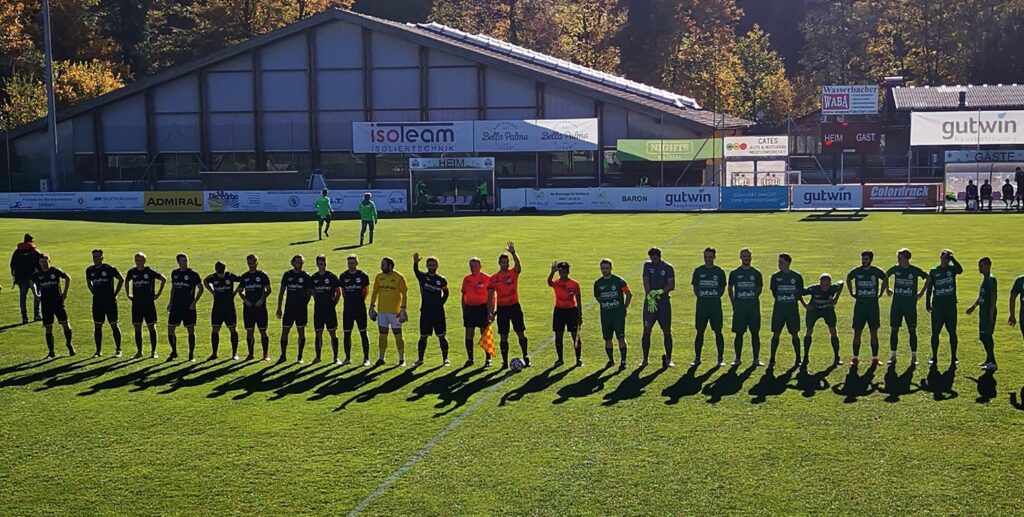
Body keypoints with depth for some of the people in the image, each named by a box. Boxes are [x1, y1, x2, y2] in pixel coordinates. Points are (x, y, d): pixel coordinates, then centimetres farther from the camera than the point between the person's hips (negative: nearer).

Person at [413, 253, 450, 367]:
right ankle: (420, 359, 17)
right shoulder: (423, 276, 0)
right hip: (425, 312, 0)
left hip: (438, 312, 0)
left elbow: (446, 293, 17)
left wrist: (441, 302, 2)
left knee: (441, 336, 3)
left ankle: (445, 359, 12)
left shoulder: (441, 280, 3)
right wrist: (415, 263, -44)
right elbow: (416, 271, -22)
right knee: (423, 337, 6)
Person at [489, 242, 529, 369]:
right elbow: (490, 295, 6)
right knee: (503, 336, 3)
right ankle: (505, 361, 9)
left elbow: (518, 265, -24)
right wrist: (491, 312, 1)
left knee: (521, 333, 2)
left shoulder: (513, 273, -1)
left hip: (514, 306, -1)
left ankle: (525, 357, 14)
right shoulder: (494, 278, 2)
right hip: (501, 308, 1)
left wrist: (513, 253, -41)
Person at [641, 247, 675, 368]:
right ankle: (644, 359, 6)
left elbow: (672, 285, -8)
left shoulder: (668, 268, 1)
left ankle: (668, 359, 10)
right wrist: (649, 297, -15)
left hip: (664, 302, -1)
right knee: (647, 330, -2)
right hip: (650, 301, 1)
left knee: (667, 331, 2)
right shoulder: (647, 265, 5)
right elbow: (646, 282, -4)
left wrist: (660, 291, -22)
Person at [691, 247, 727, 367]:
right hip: (701, 305, 1)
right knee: (700, 332, 5)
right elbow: (695, 287, 12)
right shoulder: (698, 271, 6)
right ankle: (697, 358, 12)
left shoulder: (719, 272, 4)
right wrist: (701, 297, 1)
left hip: (715, 304, -1)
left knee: (718, 331, -1)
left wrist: (716, 297, 0)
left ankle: (721, 358, 6)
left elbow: (722, 288, 11)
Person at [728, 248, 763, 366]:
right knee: (739, 333, 1)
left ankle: (756, 358, 7)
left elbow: (759, 289, 15)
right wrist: (733, 303, 6)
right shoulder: (734, 273, 5)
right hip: (739, 307, -1)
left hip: (753, 306, 1)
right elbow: (730, 289, 12)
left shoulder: (756, 273, 6)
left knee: (755, 333, 1)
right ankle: (737, 358, 9)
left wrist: (753, 298, 7)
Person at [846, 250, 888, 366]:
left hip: (873, 305, 0)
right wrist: (852, 293, 13)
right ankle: (855, 358, 8)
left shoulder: (877, 271, -3)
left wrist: (881, 293, 11)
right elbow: (848, 279, 19)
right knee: (857, 332, 0)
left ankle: (875, 358, 9)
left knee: (874, 332, 2)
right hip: (859, 305, 0)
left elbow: (885, 279, 16)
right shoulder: (856, 271, -2)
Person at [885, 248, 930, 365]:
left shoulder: (915, 270, -6)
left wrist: (922, 292, 5)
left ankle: (914, 356, 8)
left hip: (910, 304, -2)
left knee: (912, 330, 1)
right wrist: (887, 289, 15)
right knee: (894, 329, 1)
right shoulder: (895, 269, 1)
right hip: (896, 304, 2)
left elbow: (928, 278, 7)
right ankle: (892, 356, 7)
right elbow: (885, 276, 20)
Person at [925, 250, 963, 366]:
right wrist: (927, 304, 3)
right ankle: (934, 357, 10)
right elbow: (929, 288, 8)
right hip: (937, 305, 1)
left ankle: (953, 357, 10)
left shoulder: (952, 269, 4)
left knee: (952, 332, 2)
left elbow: (960, 270, -21)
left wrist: (952, 258, -17)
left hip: (951, 305, -1)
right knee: (935, 332, 1)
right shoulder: (933, 271, 7)